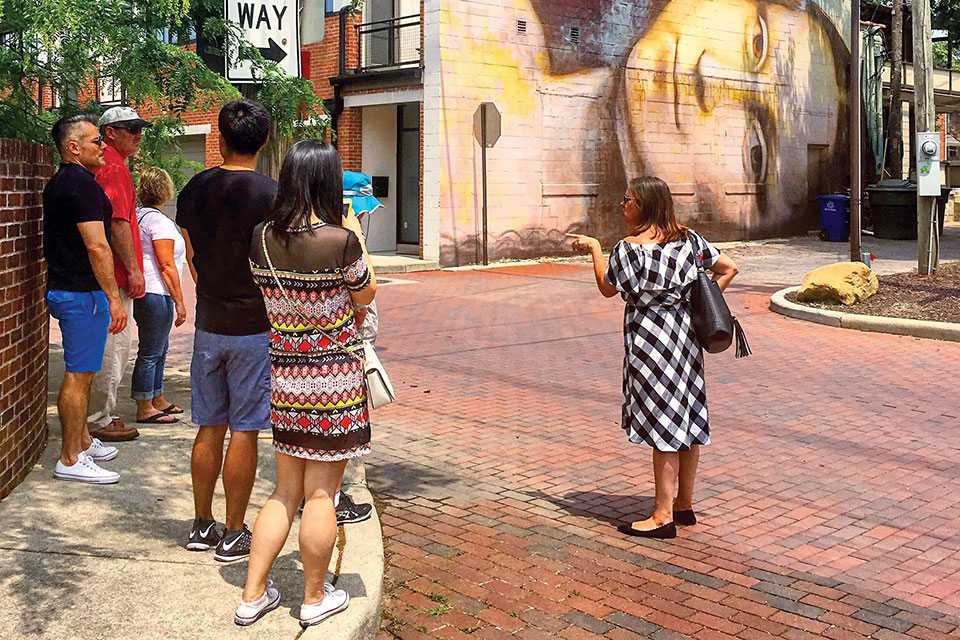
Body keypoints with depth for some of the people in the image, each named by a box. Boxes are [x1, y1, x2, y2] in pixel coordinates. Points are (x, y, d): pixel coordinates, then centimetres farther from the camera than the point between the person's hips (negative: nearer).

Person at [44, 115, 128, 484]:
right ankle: (71, 460, 0)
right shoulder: (82, 184, -17)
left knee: (81, 372, 19)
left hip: (61, 287, 10)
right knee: (79, 375, -5)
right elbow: (96, 247, -23)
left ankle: (83, 442, 30)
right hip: (84, 292, -10)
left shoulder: (57, 183, 16)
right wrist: (114, 297, -20)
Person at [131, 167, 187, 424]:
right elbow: (166, 266, -17)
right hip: (156, 294, -10)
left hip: (143, 292, 10)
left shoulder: (138, 216, 14)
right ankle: (145, 409, 2)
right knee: (151, 352, -4)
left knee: (159, 348, 19)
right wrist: (179, 301, -14)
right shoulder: (159, 221, -14)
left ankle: (158, 400, 29)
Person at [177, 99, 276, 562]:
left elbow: (192, 260, 12)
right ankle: (233, 535, 11)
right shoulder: (271, 194, -13)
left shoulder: (194, 190, 3)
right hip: (256, 328, -5)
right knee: (244, 431, 3)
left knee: (209, 428, 14)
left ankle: (202, 525, 24)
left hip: (208, 327, 5)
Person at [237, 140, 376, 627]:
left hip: (283, 377, 5)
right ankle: (315, 598, 22)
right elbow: (366, 295, 0)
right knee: (321, 494, 7)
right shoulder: (341, 241, -17)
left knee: (285, 492, 17)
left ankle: (252, 596, 23)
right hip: (334, 379, -5)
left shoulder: (262, 238, -2)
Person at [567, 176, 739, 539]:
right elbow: (728, 268, 5)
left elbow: (608, 289, -2)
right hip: (686, 335, 7)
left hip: (651, 340, -7)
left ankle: (663, 517, 3)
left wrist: (594, 248, 9)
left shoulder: (629, 247, -14)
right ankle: (684, 504, 24)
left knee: (662, 427, -3)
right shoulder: (687, 238, 5)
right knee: (688, 421, 13)